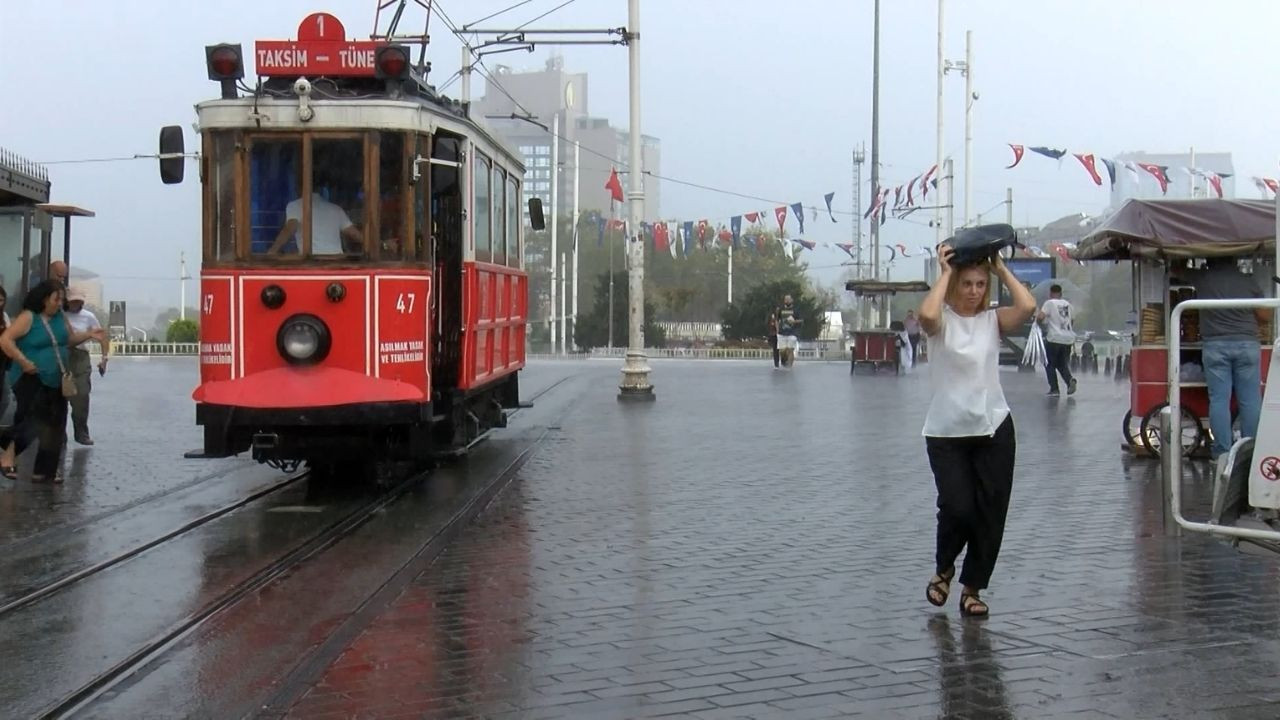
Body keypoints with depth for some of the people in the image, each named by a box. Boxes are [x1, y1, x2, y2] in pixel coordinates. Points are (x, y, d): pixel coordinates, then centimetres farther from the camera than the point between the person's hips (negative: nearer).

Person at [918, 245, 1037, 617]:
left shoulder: (992, 319, 4)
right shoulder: (942, 321, -3)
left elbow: (1027, 307, -16)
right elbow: (926, 314, -29)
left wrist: (1002, 269, -6)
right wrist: (945, 273, -16)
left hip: (994, 430, 3)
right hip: (946, 433, -3)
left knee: (990, 514, 5)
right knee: (957, 508, -11)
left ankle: (972, 588, 20)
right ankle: (944, 568, 20)